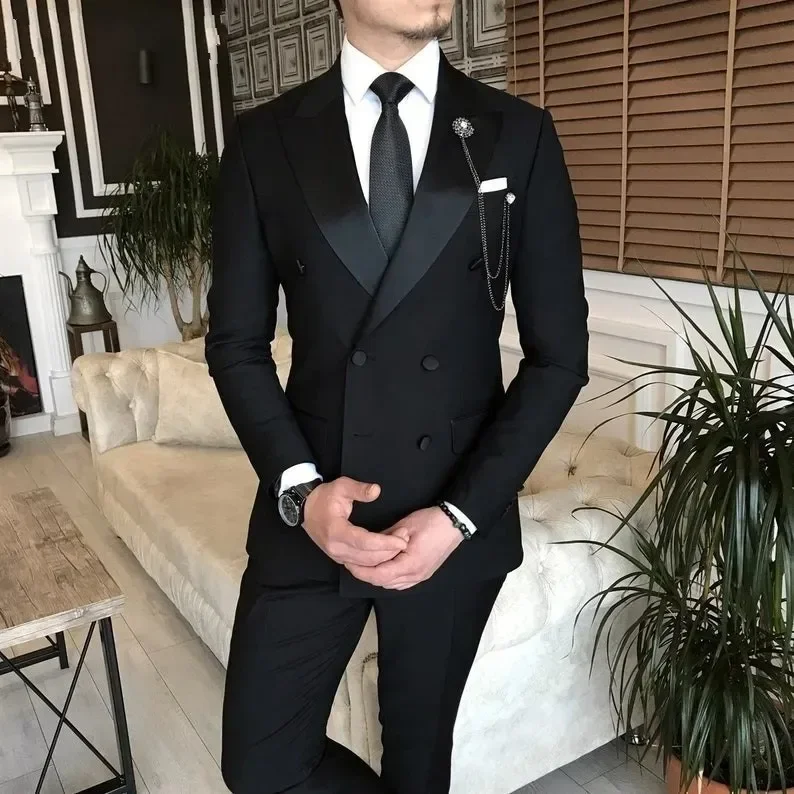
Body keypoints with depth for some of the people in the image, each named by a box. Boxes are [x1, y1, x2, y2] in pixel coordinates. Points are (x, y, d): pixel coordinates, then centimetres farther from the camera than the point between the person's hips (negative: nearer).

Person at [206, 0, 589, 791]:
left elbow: (558, 355, -3)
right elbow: (236, 343, 2)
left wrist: (462, 512, -12)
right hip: (310, 510, 1)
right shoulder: (263, 140, -1)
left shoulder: (519, 136, -3)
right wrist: (299, 486, -13)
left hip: (457, 516, 0)